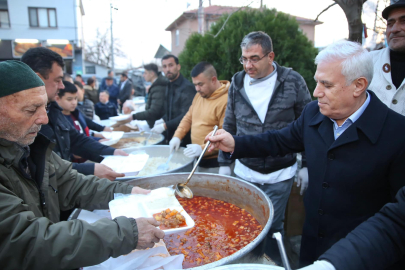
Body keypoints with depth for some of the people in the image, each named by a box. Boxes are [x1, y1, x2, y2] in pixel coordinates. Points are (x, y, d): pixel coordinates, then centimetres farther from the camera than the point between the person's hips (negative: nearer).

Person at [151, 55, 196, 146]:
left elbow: (186, 116, -22)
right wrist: (163, 120, 4)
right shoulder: (169, 86, 13)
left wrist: (165, 126, -20)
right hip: (169, 137, 8)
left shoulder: (187, 87, -16)